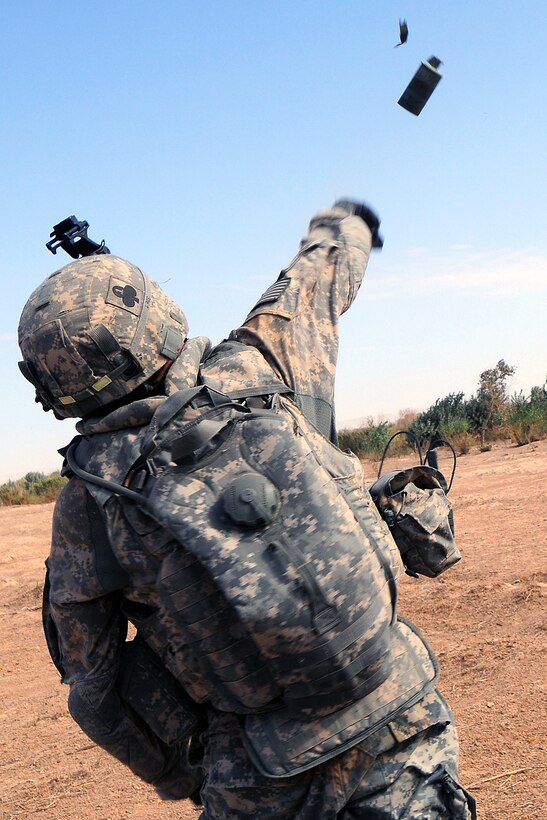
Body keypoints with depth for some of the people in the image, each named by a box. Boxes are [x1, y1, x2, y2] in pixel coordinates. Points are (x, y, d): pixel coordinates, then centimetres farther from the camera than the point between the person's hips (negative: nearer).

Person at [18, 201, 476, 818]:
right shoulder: (256, 374, -10)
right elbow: (322, 273, 12)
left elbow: (93, 686, 0)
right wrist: (343, 222, 34)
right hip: (400, 723, 1)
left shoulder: (87, 499, -9)